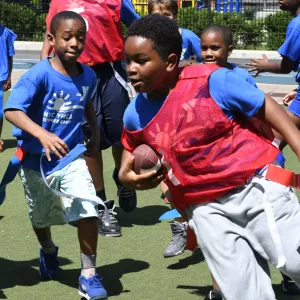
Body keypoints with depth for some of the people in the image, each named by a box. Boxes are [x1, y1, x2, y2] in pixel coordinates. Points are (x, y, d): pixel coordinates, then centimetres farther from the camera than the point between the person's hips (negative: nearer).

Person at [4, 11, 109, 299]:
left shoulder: (88, 76, -7)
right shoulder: (39, 75, -23)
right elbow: (12, 110, -35)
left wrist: (95, 131, 12)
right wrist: (42, 134, -48)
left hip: (71, 157, 2)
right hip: (36, 159, -2)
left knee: (88, 210, -19)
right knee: (41, 218, 19)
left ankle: (89, 275, -5)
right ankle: (48, 251, 54)